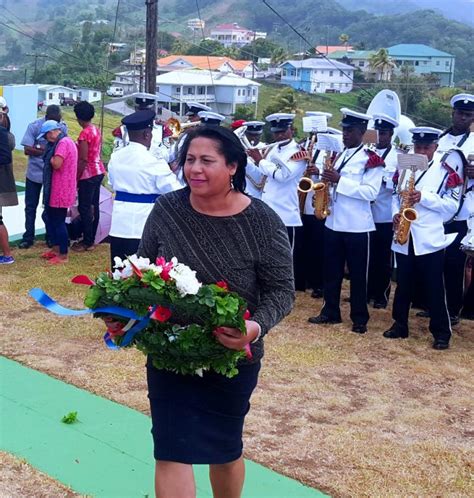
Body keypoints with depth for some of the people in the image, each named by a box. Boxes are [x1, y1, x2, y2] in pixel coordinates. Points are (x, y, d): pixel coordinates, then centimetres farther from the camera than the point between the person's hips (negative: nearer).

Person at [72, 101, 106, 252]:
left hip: (88, 174, -9)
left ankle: (87, 242, 3)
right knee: (94, 206, 12)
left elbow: (83, 160, -19)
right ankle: (91, 239, 19)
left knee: (84, 208, -2)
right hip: (98, 171, 9)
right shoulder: (96, 130, 8)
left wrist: (76, 178, -13)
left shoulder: (85, 133, -18)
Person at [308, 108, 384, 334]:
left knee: (358, 274, 3)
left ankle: (360, 318, 12)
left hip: (357, 226, -6)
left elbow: (370, 192, -18)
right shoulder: (339, 156, 13)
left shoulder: (372, 159, -8)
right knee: (331, 271, 11)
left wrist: (339, 180, -23)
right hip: (333, 223, 6)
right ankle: (330, 312, 22)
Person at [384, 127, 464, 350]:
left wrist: (424, 197, -19)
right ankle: (400, 325, 25)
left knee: (434, 288, 1)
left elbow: (452, 205, -8)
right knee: (403, 284, 13)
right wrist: (396, 213, -4)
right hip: (404, 237, 4)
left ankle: (441, 332, 10)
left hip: (430, 239, -4)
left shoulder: (446, 169, -4)